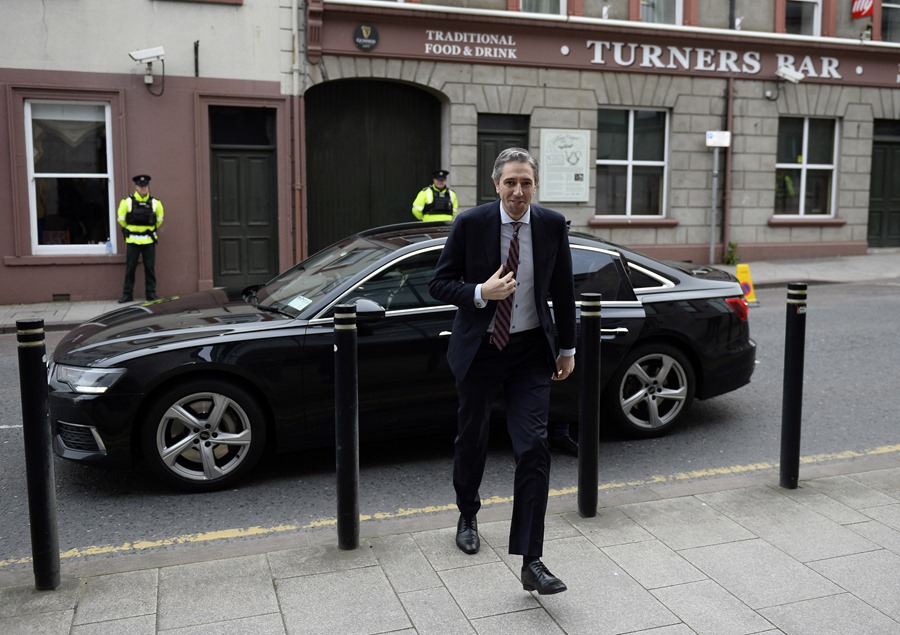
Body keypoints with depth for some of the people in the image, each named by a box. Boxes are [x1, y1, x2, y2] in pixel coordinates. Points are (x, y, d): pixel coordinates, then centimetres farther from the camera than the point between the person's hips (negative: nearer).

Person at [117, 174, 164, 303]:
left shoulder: (155, 202, -1)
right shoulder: (127, 202, -6)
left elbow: (159, 219, 14)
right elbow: (121, 218, 7)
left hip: (149, 240, 1)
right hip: (132, 240, -1)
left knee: (150, 268, 3)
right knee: (130, 268, 3)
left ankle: (151, 294, 11)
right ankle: (127, 294, 10)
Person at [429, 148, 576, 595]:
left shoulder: (553, 225, -3)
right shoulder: (470, 224, -9)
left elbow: (563, 290, 7)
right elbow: (439, 284, -6)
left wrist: (567, 348, 10)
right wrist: (481, 293, -24)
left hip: (530, 352, 1)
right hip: (479, 349, 0)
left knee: (533, 450, -8)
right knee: (471, 441, 16)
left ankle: (531, 562, -2)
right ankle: (467, 518, 44)